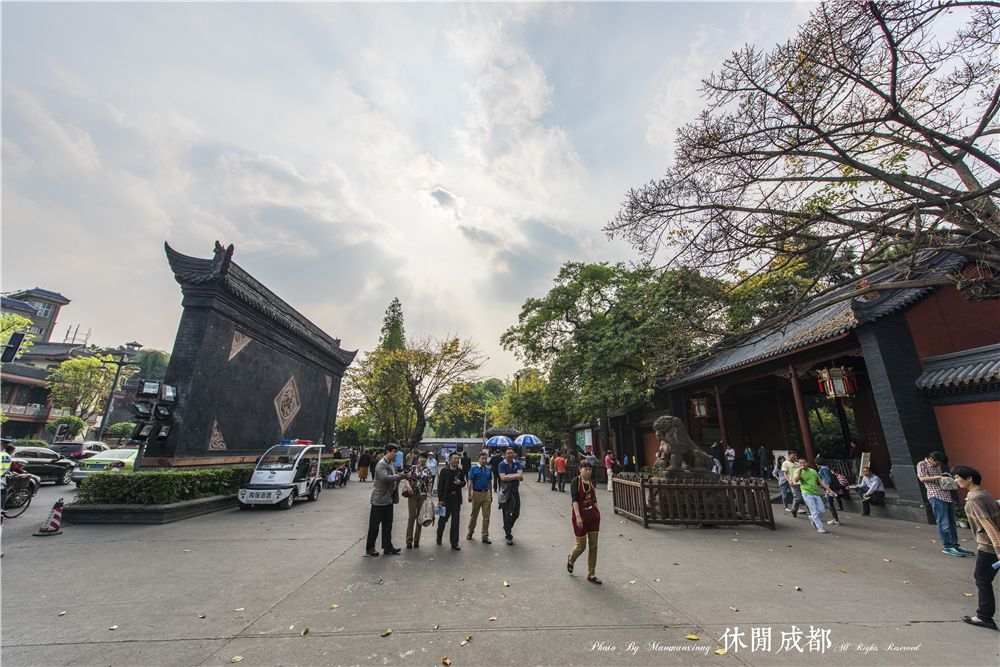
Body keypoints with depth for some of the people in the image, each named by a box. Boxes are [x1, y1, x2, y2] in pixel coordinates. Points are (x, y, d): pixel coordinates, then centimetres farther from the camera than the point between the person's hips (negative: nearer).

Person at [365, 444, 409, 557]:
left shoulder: (391, 464, 12)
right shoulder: (381, 464, -17)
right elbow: (385, 477, -30)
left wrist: (402, 476, 4)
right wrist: (400, 475, -24)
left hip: (388, 499, 9)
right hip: (379, 500, -9)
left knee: (387, 524, 13)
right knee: (374, 524, 3)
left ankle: (387, 547, 20)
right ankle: (369, 548, 16)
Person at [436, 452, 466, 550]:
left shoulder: (460, 471, 7)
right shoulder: (444, 471, -4)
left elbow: (464, 482, 17)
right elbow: (440, 485, -5)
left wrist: (460, 483, -7)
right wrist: (440, 499, -9)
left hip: (456, 498, 3)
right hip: (446, 498, -3)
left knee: (455, 520, 5)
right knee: (443, 518, 7)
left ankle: (454, 543, 13)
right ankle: (439, 536, 34)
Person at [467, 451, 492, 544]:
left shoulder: (488, 469, 8)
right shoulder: (474, 468, -5)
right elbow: (470, 482, -6)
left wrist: (491, 494, 15)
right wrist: (469, 495, -10)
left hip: (486, 494, 3)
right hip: (477, 493, -3)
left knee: (486, 516, 3)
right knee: (474, 515, 10)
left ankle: (485, 536, 12)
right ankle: (470, 532, 30)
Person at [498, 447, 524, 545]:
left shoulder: (517, 463, 2)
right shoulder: (502, 465, -9)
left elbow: (521, 477, -10)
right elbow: (503, 478, -22)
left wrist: (509, 476, -19)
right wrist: (516, 476, -17)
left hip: (515, 491, 4)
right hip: (506, 492, -4)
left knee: (516, 513, 12)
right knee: (507, 514, 0)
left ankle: (507, 527, 39)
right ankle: (509, 536, 13)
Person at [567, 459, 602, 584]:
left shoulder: (591, 482, 7)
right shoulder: (575, 481, -11)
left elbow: (594, 499, 15)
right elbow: (574, 499, -19)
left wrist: (597, 514, 15)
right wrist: (578, 516, -27)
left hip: (593, 515, 5)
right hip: (580, 515, -5)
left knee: (593, 546, 6)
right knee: (581, 546, 3)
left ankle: (591, 575, 19)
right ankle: (571, 560, 35)